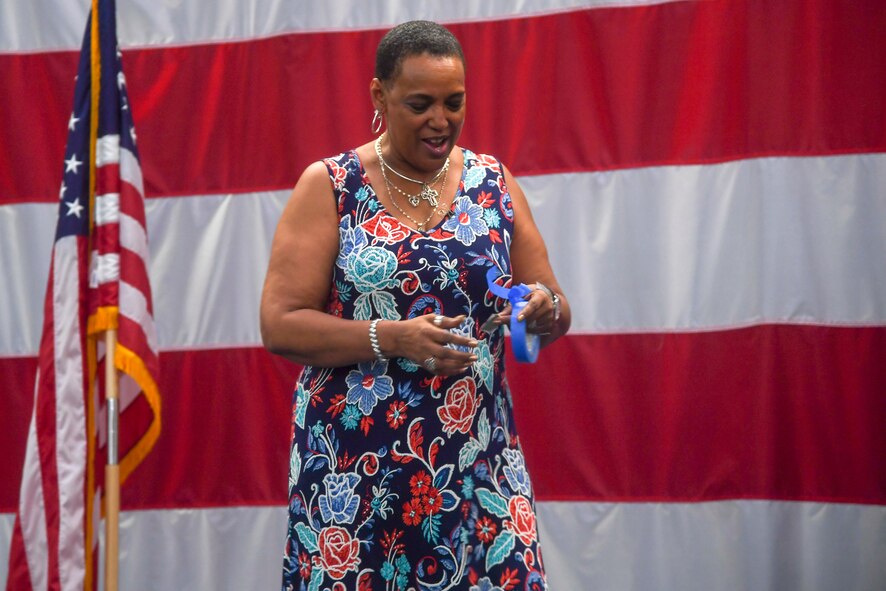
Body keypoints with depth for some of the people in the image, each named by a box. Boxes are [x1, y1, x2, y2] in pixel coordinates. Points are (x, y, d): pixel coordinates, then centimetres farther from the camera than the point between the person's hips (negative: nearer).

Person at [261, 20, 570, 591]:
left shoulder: (493, 182, 9)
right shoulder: (329, 186, 0)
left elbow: (558, 313, 12)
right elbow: (280, 325, -6)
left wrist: (544, 310, -11)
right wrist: (392, 337, -19)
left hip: (479, 461, 2)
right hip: (358, 463, -2)